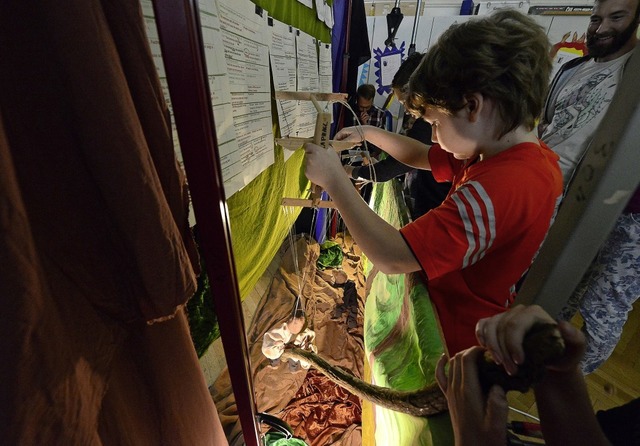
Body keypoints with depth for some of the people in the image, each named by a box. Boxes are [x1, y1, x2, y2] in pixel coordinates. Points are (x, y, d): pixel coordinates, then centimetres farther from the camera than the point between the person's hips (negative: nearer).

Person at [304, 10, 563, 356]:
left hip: (458, 344, -8)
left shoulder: (495, 190, -36)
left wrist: (334, 180, -29)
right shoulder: (529, 156, -5)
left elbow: (391, 258, -37)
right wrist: (369, 133, 4)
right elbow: (422, 157, 6)